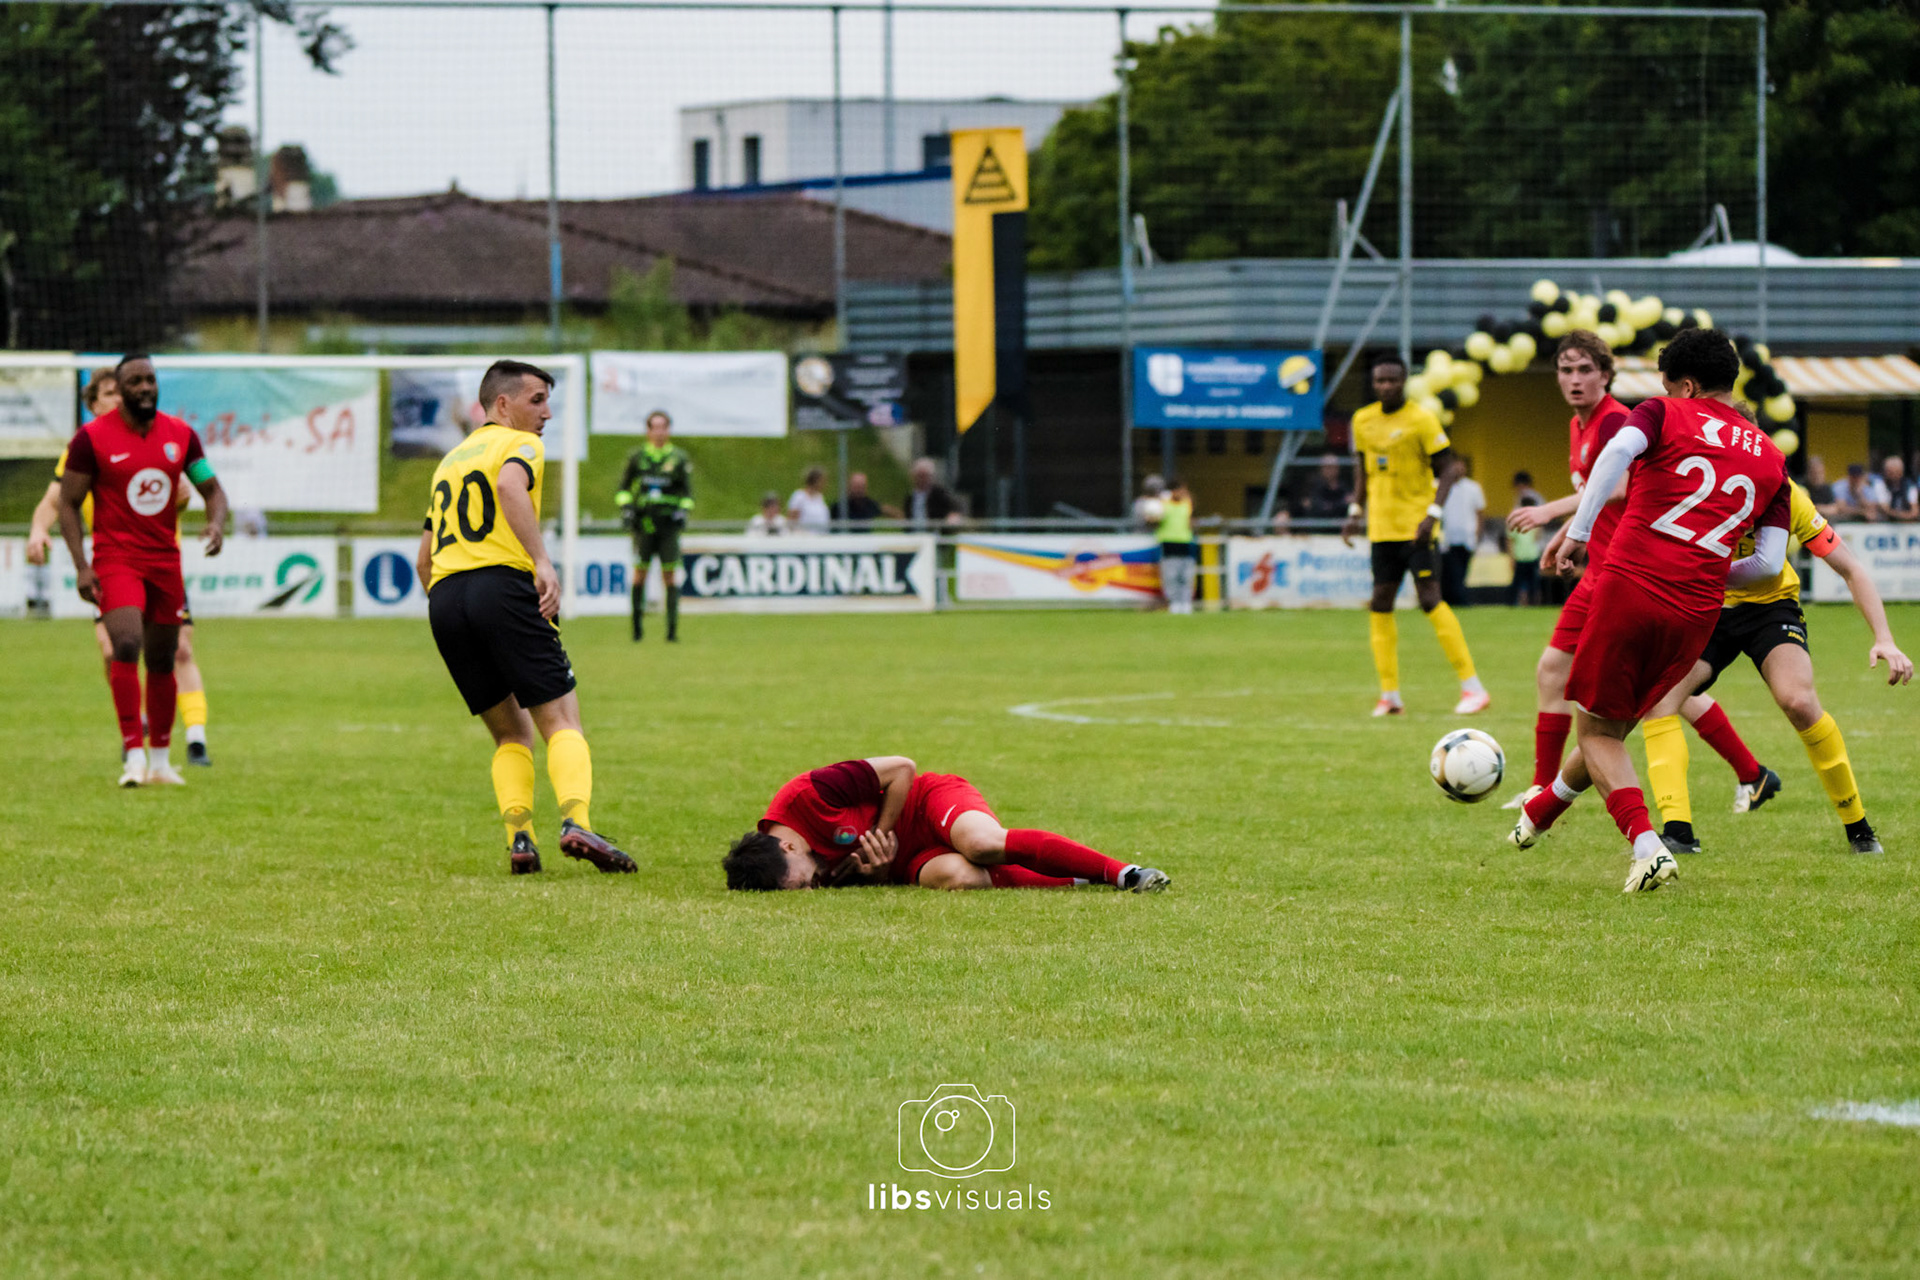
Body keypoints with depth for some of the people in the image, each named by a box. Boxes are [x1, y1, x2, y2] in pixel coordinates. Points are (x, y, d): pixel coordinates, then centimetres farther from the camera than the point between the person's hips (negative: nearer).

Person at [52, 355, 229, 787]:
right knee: (127, 645, -24)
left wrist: (216, 524, -12)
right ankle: (134, 755, -22)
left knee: (162, 661, 9)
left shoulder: (181, 435, 5)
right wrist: (81, 566, -11)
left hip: (165, 561, 4)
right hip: (115, 560, -4)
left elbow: (212, 489, 12)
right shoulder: (91, 438, -7)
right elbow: (68, 503, -3)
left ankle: (160, 761, 22)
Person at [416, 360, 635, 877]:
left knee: (511, 733, 14)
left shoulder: (451, 460, 30)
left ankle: (519, 837, -6)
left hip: (443, 600, 6)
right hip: (503, 586, -6)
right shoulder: (518, 445, 7)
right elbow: (509, 485, -18)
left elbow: (425, 558, 28)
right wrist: (543, 562, -25)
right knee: (562, 721, -6)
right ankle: (575, 820, -29)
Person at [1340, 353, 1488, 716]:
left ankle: (1472, 687, -9)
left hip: (1416, 526, -6)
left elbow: (1446, 471, -7)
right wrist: (1355, 512, 14)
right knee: (1380, 604, 3)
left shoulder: (1422, 420, -9)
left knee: (1430, 599, -13)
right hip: (1382, 528, 6)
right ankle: (1389, 695, 9)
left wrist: (1433, 513, -19)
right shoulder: (1363, 421, 9)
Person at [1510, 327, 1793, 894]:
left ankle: (1648, 848, -12)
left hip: (1629, 586, -5)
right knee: (1613, 726, 23)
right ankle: (1540, 812, 44)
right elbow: (1769, 562, 11)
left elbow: (1618, 449, -17)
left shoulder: (1667, 414, 7)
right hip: (1696, 613, 5)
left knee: (1599, 731, 7)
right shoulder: (1771, 459, 18)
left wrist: (1577, 530, -17)